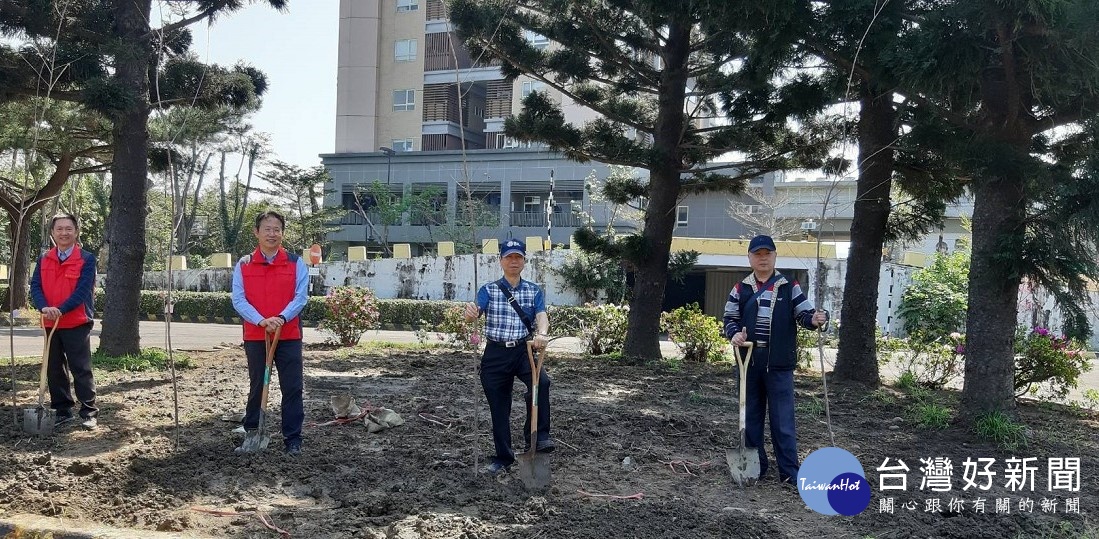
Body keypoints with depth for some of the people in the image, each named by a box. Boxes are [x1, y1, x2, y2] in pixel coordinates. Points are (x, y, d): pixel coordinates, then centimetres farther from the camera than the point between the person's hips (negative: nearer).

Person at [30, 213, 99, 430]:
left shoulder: (87, 259, -5)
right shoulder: (44, 260, 9)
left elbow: (83, 290, -14)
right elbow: (35, 286, 1)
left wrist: (61, 310, -25)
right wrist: (44, 307, -19)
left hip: (77, 324, -5)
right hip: (50, 324, 5)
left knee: (81, 370, -2)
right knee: (54, 370, 11)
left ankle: (89, 412, 5)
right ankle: (62, 411, 21)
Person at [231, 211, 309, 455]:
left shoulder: (296, 263, 1)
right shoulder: (243, 265, 3)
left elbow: (301, 297, -5)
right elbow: (238, 300, -4)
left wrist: (281, 318, -21)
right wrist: (261, 321, -19)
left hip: (289, 336, -1)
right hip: (255, 337, 1)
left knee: (292, 389, -1)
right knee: (256, 386, 14)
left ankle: (293, 439, 6)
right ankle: (250, 432, 29)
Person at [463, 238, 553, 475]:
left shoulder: (534, 291, 6)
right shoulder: (489, 290, 3)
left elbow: (542, 316, -10)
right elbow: (475, 312, -14)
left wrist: (541, 334, -34)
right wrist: (470, 313, -40)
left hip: (523, 350, 0)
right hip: (495, 353, 1)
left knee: (541, 382, -30)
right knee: (498, 407, 7)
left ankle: (538, 436, -16)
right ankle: (503, 458, 23)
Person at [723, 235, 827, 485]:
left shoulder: (790, 287, 3)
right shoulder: (741, 289, 7)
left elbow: (804, 313, 2)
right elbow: (730, 318, 9)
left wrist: (815, 319, -21)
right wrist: (735, 333, -12)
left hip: (779, 364, -2)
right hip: (749, 362, 2)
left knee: (783, 419, -1)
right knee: (751, 417, 10)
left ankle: (790, 471, 6)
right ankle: (755, 467, 21)